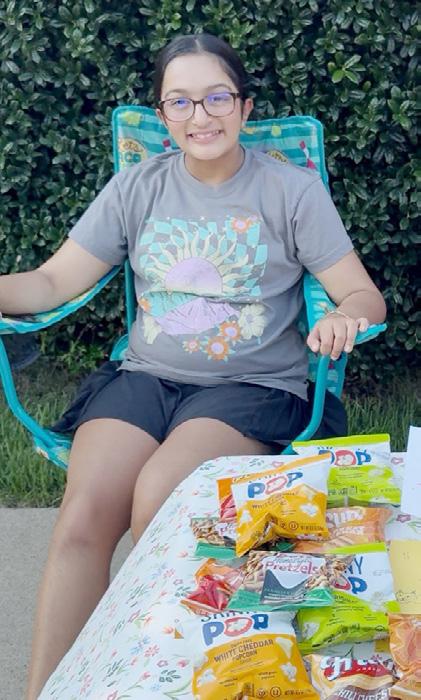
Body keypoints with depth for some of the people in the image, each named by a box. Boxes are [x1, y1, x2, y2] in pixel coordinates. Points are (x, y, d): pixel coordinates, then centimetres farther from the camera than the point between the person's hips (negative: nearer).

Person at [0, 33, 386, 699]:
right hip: (145, 375, 3)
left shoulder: (291, 189, 2)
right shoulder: (138, 188, 9)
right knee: (84, 513, -24)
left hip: (253, 386, -2)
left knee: (157, 500, -30)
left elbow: (365, 296, 0)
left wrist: (344, 317, -24)